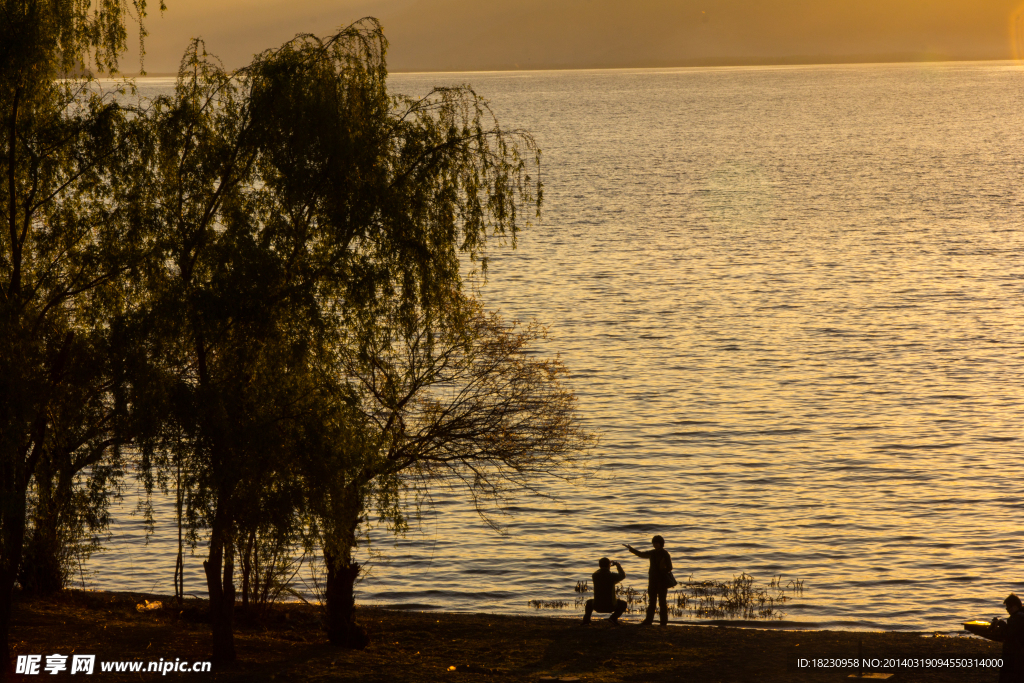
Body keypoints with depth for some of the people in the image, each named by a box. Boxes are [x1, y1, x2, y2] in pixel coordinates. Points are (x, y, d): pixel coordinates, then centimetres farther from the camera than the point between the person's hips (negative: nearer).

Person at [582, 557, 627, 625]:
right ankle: (613, 618, 0)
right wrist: (618, 566, 26)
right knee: (623, 603, 25)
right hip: (610, 607, -3)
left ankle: (586, 619, 16)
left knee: (590, 602, 37)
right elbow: (623, 575, 10)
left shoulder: (595, 575, -4)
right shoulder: (612, 576, -13)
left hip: (597, 607, 3)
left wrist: (603, 567, 34)